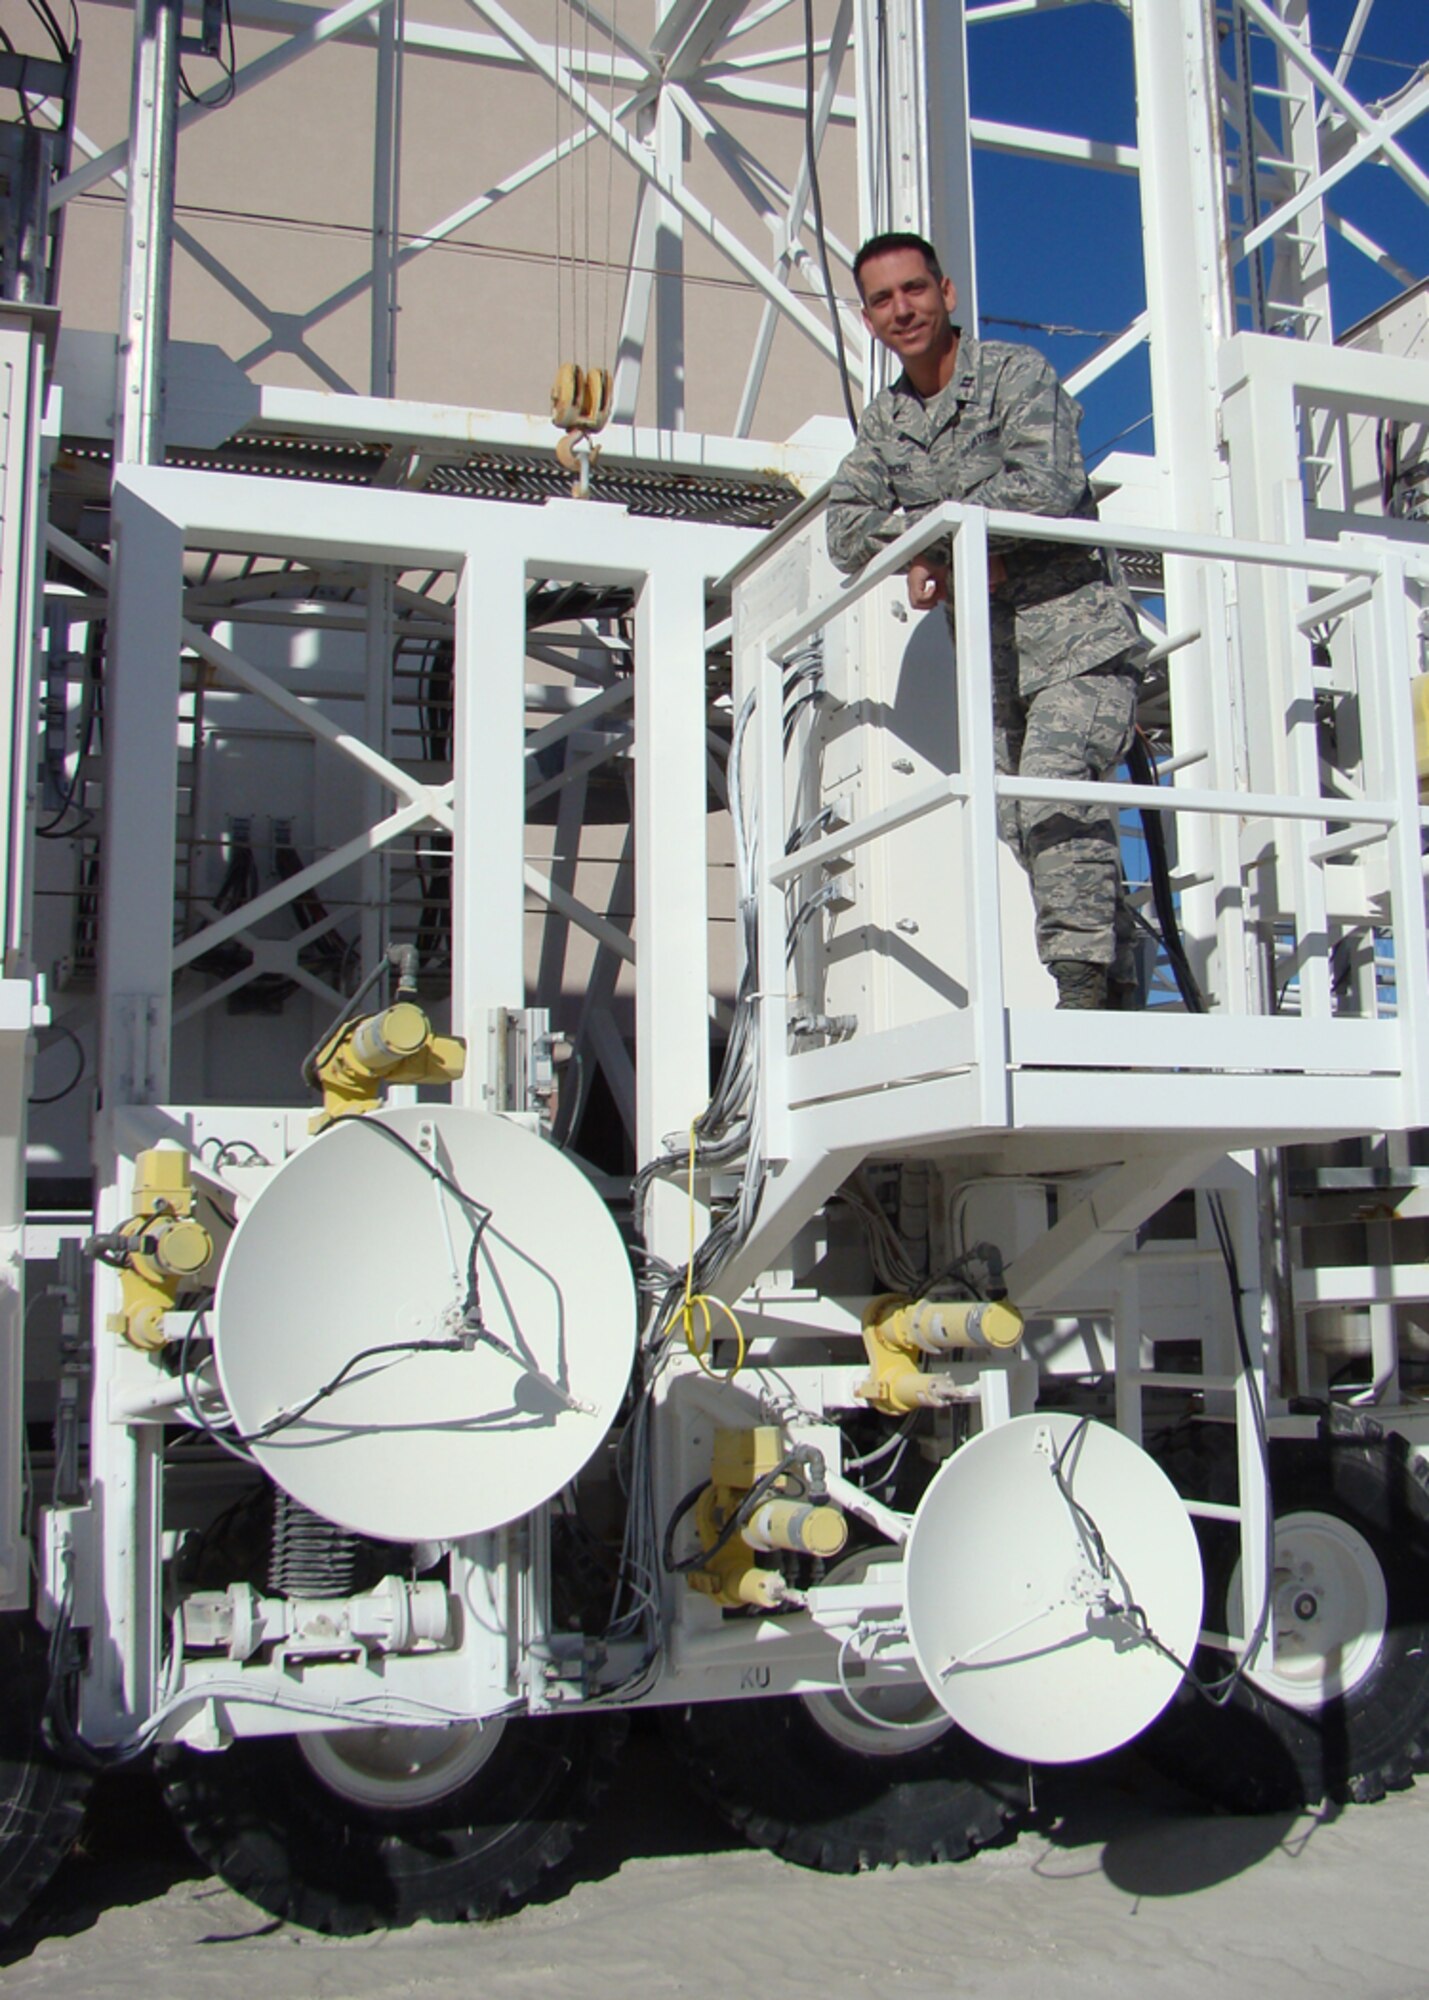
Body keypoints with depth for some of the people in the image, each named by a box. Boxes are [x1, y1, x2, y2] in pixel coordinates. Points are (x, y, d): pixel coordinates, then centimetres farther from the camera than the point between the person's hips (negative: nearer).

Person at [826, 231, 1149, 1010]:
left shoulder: (1015, 374, -1)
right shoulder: (885, 419, 17)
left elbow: (1046, 488, -17)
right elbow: (845, 530, 6)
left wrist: (928, 536, -10)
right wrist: (963, 544, -10)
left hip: (1078, 637, -6)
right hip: (994, 663, 6)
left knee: (1053, 781, -27)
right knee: (1029, 829, 1)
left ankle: (1083, 976, -29)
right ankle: (1118, 993, 7)